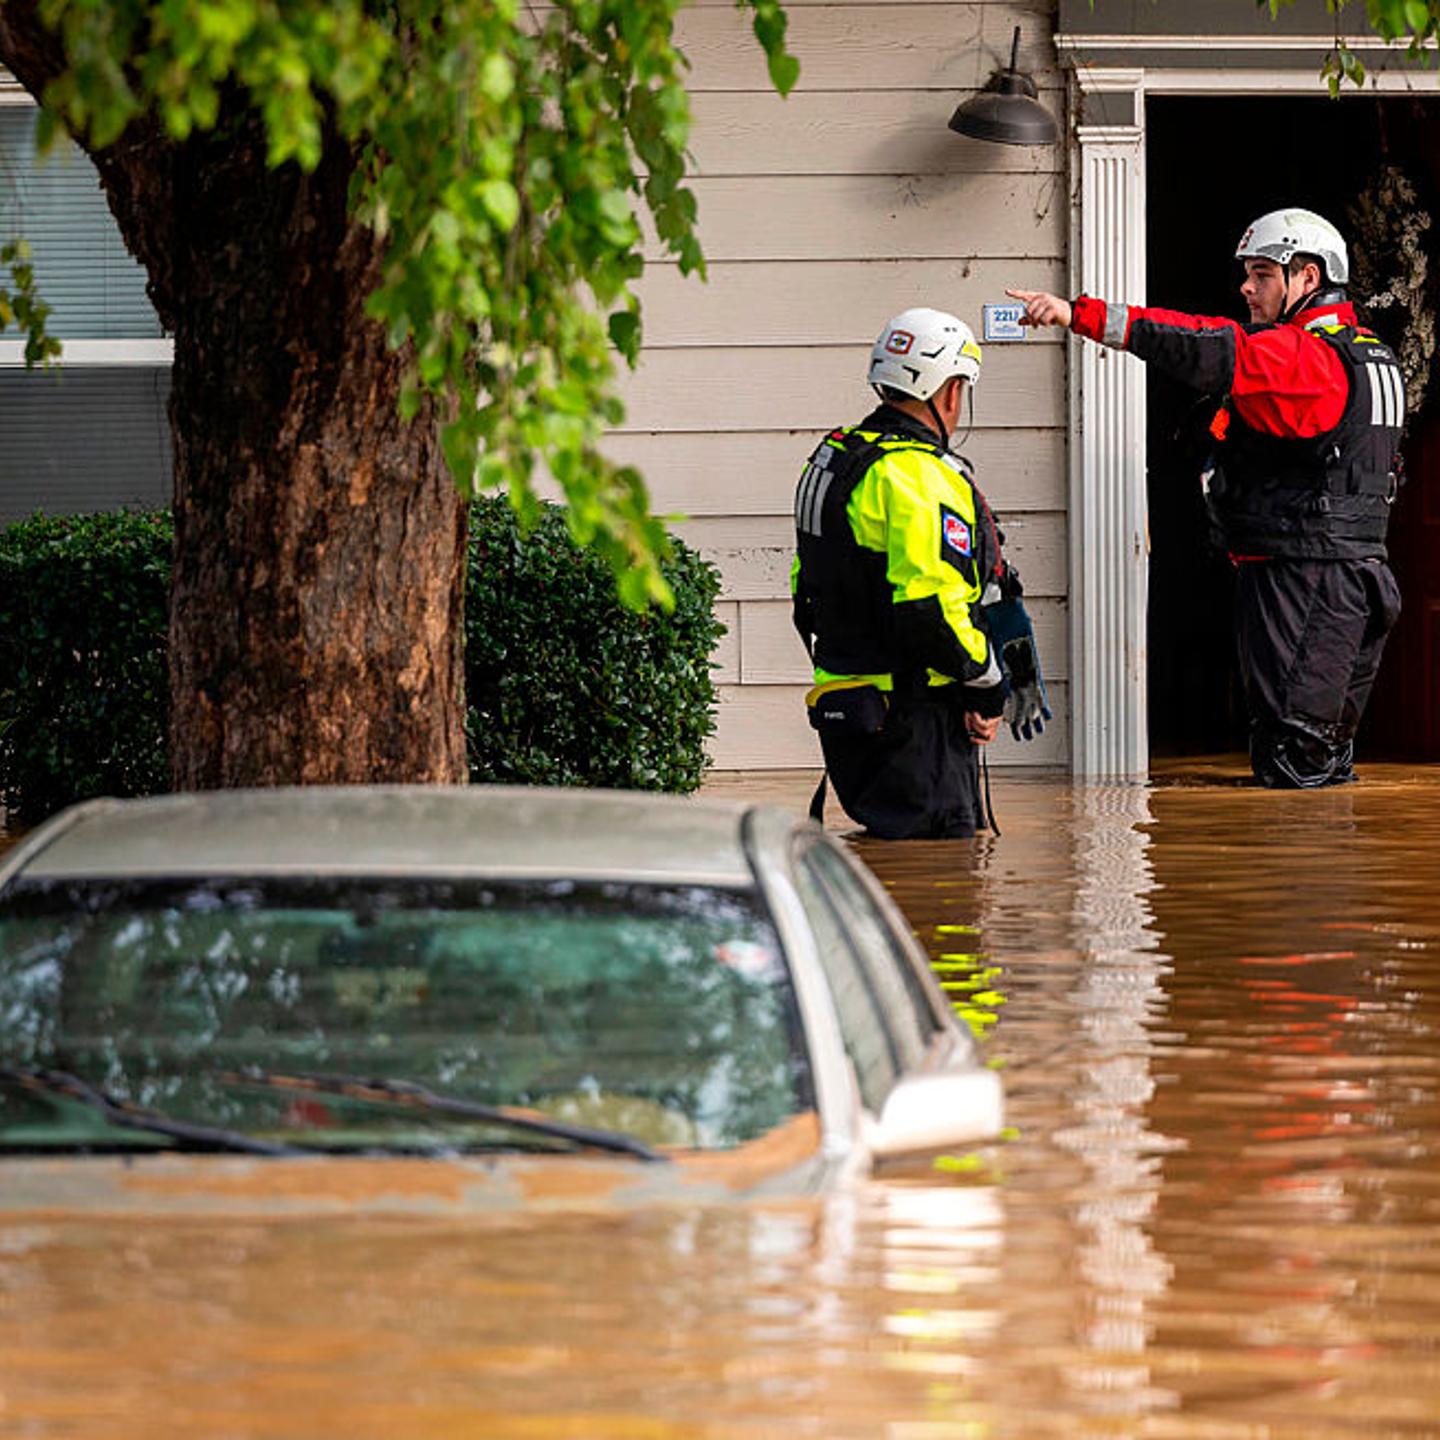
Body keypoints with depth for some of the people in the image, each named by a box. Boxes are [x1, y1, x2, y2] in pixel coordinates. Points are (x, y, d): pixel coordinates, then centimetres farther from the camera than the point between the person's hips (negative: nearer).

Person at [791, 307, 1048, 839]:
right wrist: (987, 685, -12)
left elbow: (808, 584, 21)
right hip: (914, 716, -10)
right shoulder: (920, 476, -18)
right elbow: (931, 606, -24)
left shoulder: (832, 459, 14)